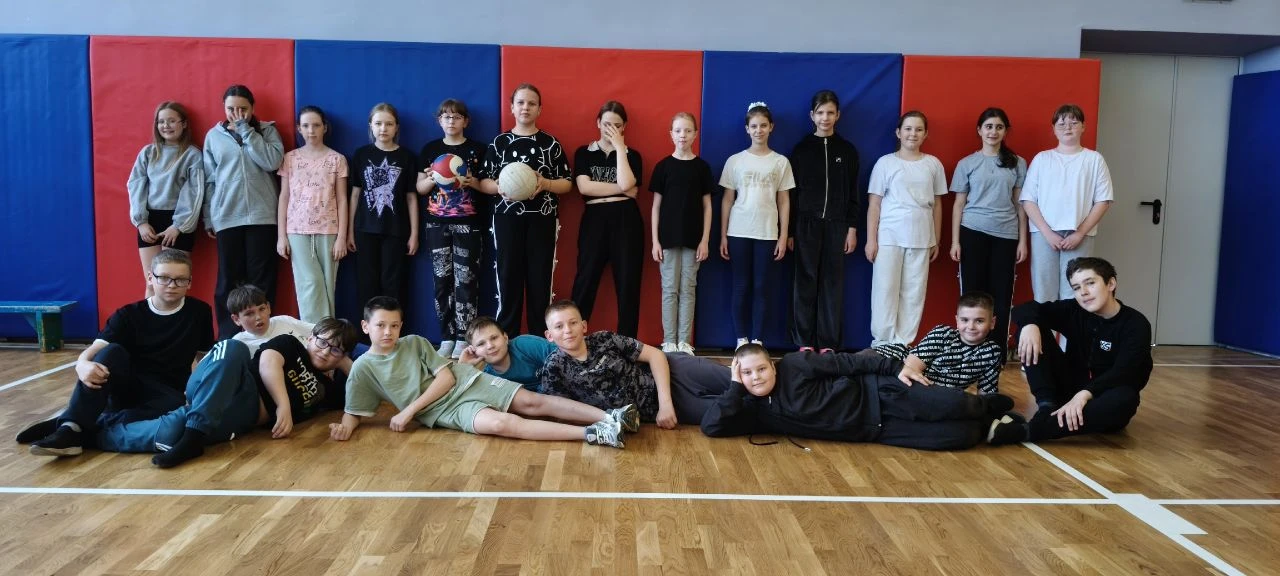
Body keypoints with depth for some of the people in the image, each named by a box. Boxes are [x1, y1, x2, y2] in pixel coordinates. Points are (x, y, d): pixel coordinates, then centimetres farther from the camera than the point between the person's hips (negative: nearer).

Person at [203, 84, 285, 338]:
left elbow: (272, 162, -14)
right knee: (228, 279, 4)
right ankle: (228, 336, 11)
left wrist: (246, 130, -11)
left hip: (262, 215, -1)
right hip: (226, 217, 2)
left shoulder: (267, 130, 5)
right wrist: (208, 218, 9)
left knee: (261, 278, 1)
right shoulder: (214, 135, 10)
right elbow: (210, 180, 11)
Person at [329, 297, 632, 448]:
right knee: (502, 424, -29)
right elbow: (354, 413, 6)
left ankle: (609, 417, -18)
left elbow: (447, 376, 0)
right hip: (446, 410, -3)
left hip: (468, 382, 3)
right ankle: (593, 433, -40)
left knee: (533, 402, -14)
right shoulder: (363, 368, 3)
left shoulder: (414, 343, 7)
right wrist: (345, 426, -20)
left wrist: (408, 411, -9)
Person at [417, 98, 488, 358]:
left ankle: (463, 339, 1)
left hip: (468, 224, -3)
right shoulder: (430, 149, 9)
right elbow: (420, 188, 10)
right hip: (437, 224, 3)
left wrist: (472, 182, -15)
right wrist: (432, 178, -10)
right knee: (442, 281, 4)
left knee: (465, 281, -4)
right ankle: (446, 338, 10)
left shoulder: (477, 149, 3)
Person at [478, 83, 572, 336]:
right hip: (507, 219, 0)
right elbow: (484, 183, 6)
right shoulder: (499, 143, 7)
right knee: (508, 279, 0)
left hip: (543, 220, 0)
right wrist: (500, 186, -15)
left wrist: (545, 183, -15)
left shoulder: (551, 144, 6)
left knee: (540, 280, 0)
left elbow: (567, 183, 5)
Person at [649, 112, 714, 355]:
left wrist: (705, 240, -2)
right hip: (668, 237, -1)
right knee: (669, 290, 4)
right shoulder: (663, 166, 2)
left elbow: (707, 206, 4)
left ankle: (684, 341, 12)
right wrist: (655, 240, -3)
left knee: (688, 290, 5)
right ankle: (669, 341, 10)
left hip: (693, 238, 1)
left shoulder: (702, 167, 3)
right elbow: (656, 205, 2)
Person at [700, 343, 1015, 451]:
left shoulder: (794, 366, -12)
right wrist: (736, 386, -15)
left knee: (954, 407, -15)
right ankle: (989, 425, 20)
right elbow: (711, 426, -13)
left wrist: (895, 367, -12)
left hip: (877, 394, -2)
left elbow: (848, 362, -7)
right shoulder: (754, 412, -3)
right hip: (873, 431, 2)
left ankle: (988, 406, 22)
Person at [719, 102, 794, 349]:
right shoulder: (735, 161, 4)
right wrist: (723, 236, 1)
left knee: (760, 287, 3)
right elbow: (727, 200, 5)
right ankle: (741, 339, 12)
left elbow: (784, 202, 5)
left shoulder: (780, 162, 4)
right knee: (741, 286, 4)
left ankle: (757, 340, 9)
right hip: (738, 233, 0)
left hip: (767, 234, 0)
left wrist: (783, 237, 0)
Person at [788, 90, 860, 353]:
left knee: (832, 283, 2)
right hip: (806, 224, -1)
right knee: (806, 282, 1)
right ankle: (804, 342, 6)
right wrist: (789, 231, -2)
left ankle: (828, 343, 6)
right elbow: (792, 193, 3)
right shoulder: (801, 149, 5)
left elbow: (853, 193, 7)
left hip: (836, 225, 1)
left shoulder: (847, 150, 8)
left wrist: (852, 228, 0)